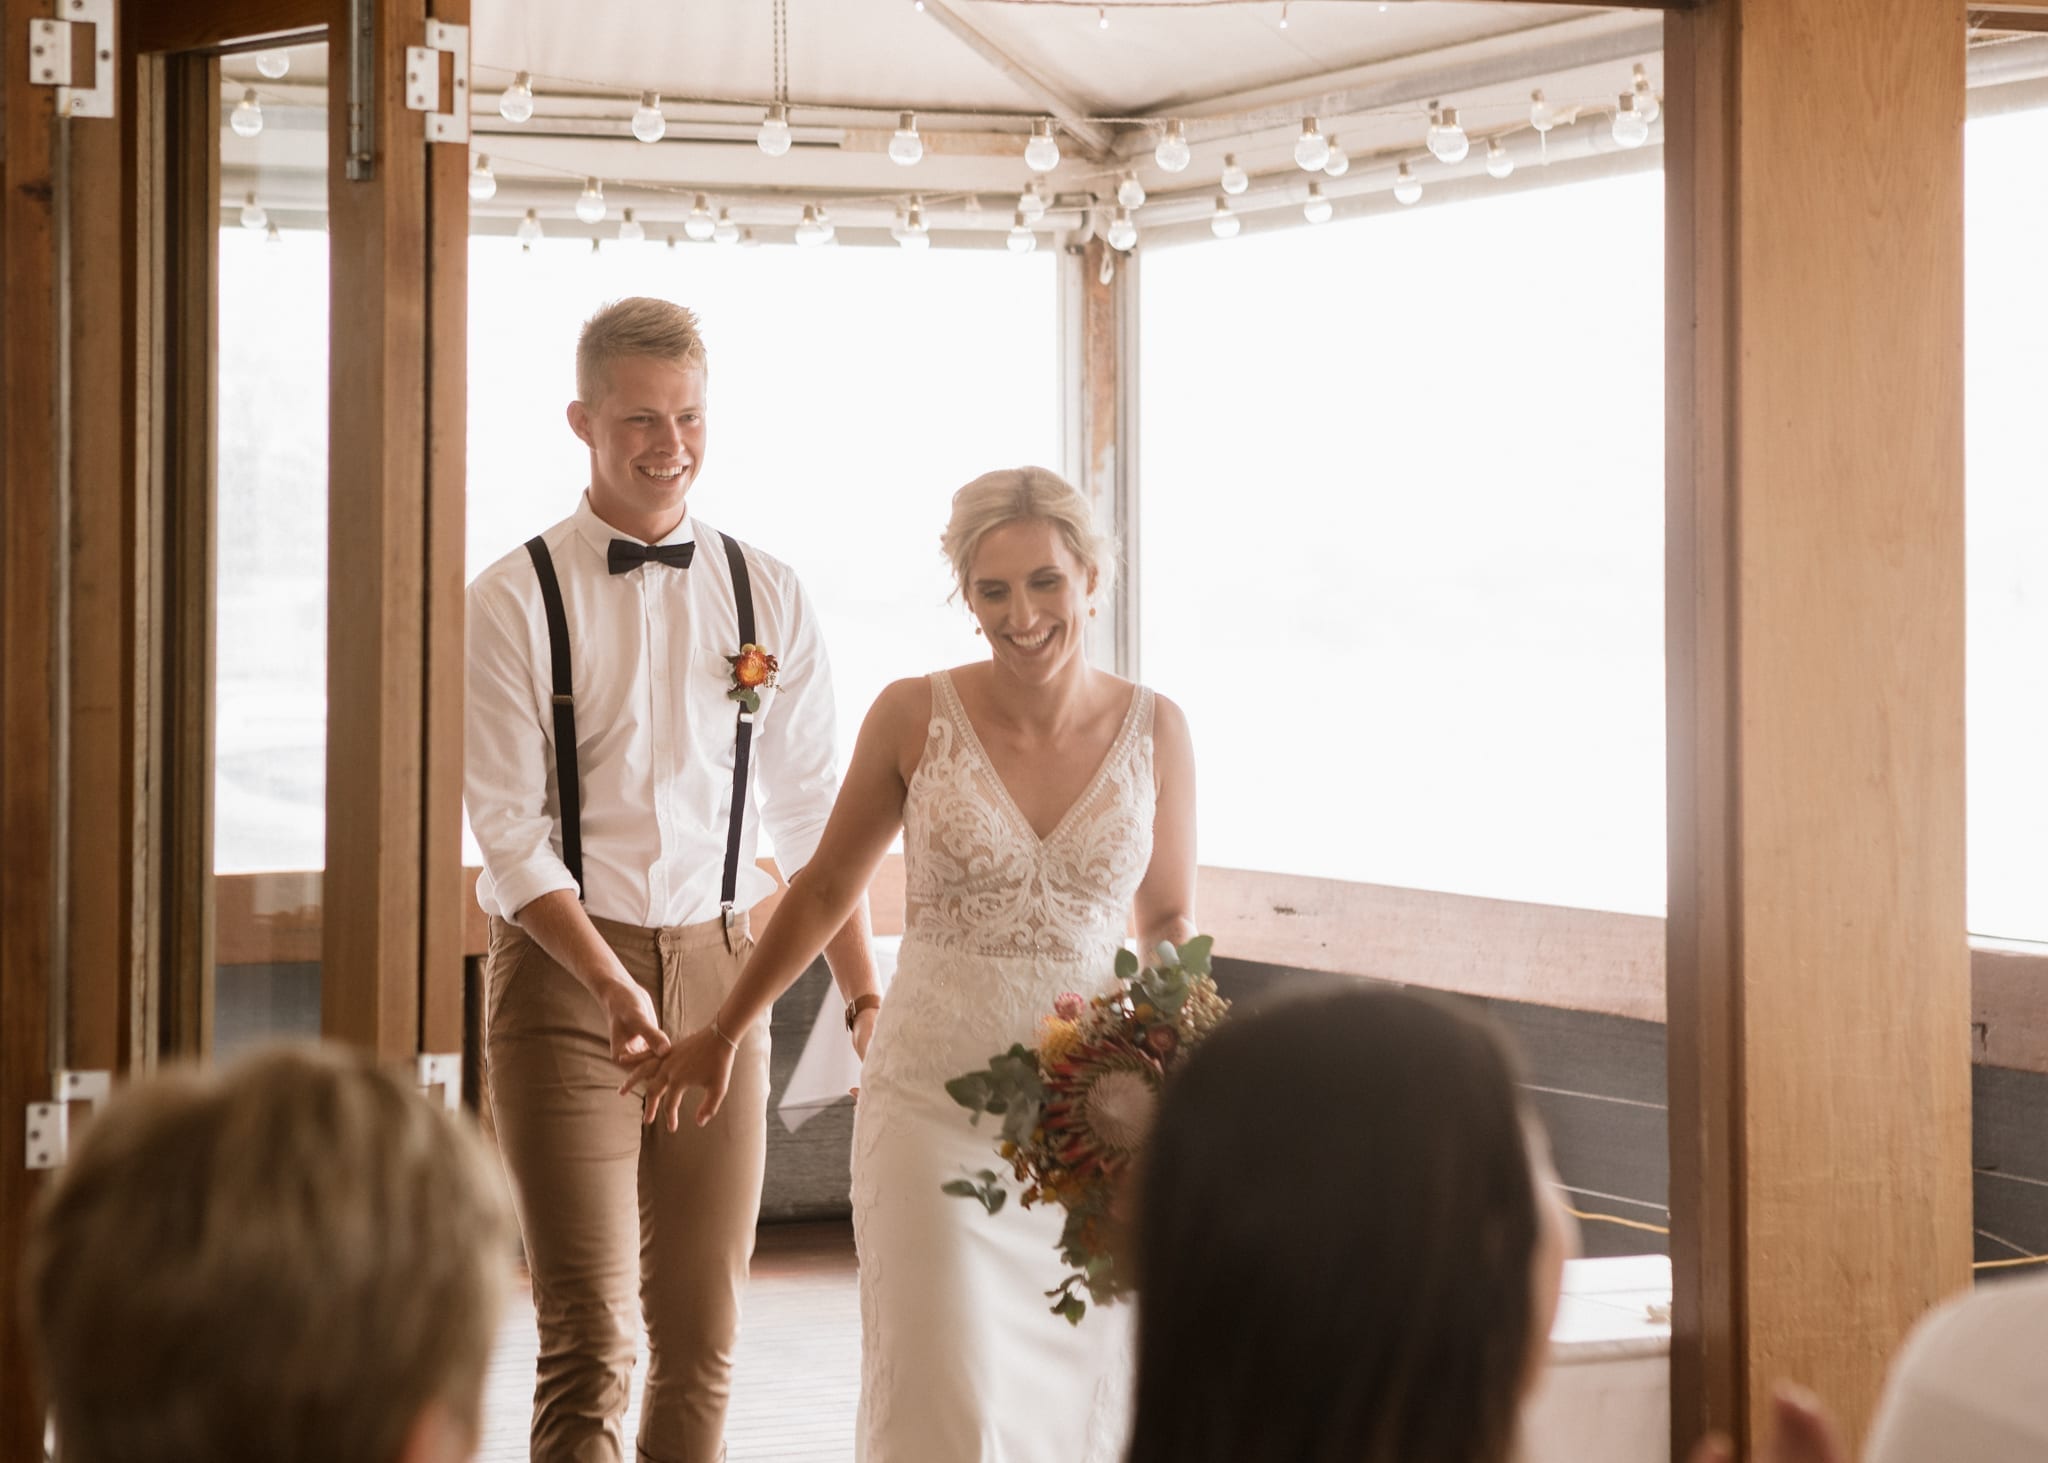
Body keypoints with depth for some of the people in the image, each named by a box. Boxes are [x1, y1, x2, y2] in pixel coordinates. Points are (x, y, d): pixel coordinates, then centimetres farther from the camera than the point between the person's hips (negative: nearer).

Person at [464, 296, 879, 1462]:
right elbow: (511, 831, -9)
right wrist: (611, 983, -22)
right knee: (589, 1337, -9)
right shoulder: (518, 600, -4)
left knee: (704, 1334, 7)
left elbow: (815, 817, 9)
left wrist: (869, 1001, 2)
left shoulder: (765, 597, 7)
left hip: (720, 969, 4)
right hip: (563, 972, -3)